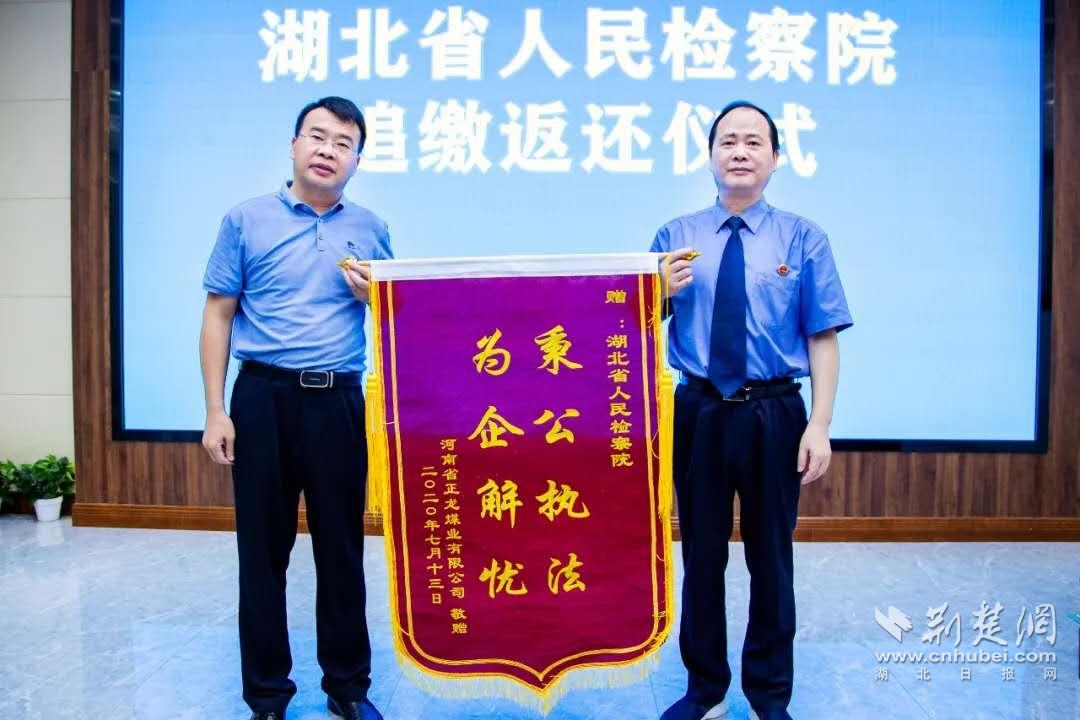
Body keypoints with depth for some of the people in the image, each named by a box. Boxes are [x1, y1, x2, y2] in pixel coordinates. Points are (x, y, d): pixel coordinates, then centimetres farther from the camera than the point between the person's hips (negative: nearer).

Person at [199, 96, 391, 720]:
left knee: (343, 549, 8)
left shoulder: (370, 230, 9)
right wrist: (216, 410, -4)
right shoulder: (246, 220, 3)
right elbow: (219, 317, 2)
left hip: (341, 402, 2)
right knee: (263, 550, 7)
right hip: (264, 397, -1)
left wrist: (371, 295, -6)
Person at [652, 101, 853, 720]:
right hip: (698, 412, 2)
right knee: (702, 554, 12)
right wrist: (664, 290, -15)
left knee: (771, 557, 11)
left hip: (774, 416, -1)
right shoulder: (676, 237, 4)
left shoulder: (804, 239, -1)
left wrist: (820, 425, -13)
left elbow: (823, 338, -6)